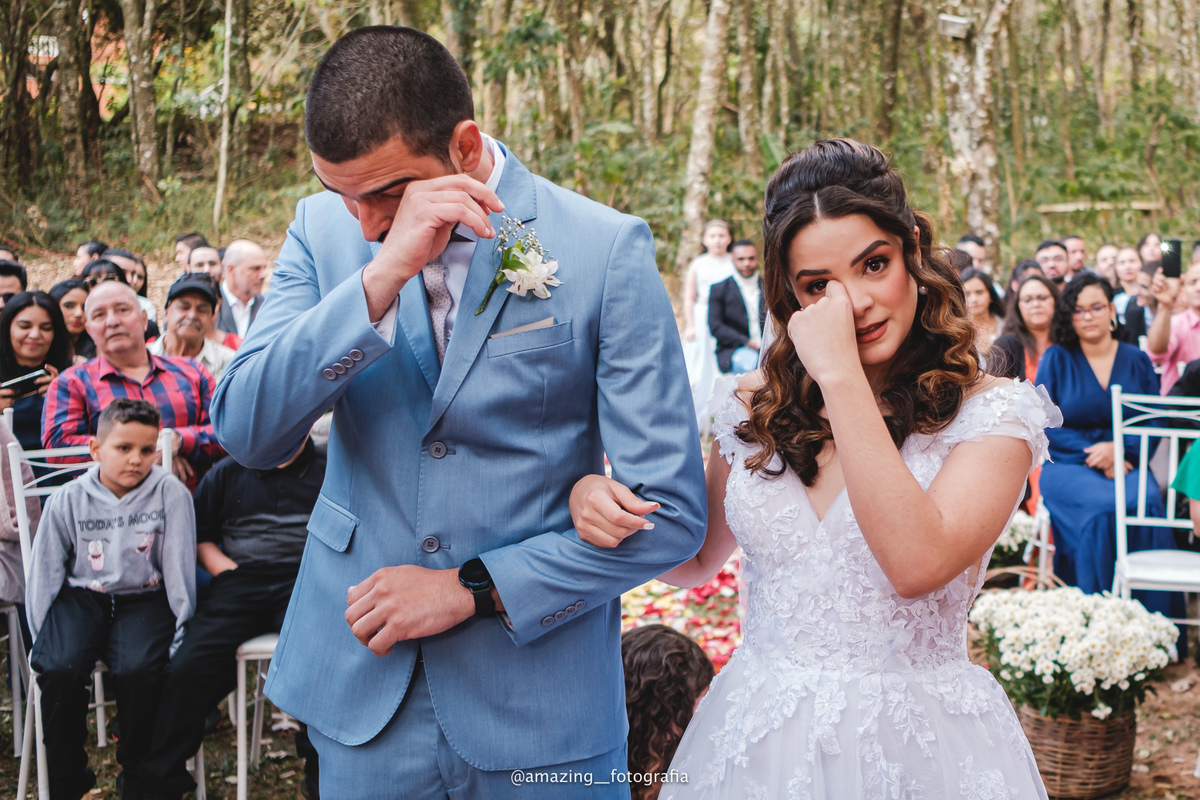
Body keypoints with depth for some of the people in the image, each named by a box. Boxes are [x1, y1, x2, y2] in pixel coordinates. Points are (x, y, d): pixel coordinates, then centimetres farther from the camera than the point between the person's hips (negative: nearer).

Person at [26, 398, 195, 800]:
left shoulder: (170, 493, -6)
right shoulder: (68, 500, -2)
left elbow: (180, 569, -4)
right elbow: (44, 574, 4)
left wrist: (181, 633, -5)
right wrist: (41, 637, 1)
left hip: (145, 598, -1)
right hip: (82, 597, 2)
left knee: (137, 670, -30)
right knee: (59, 668, -26)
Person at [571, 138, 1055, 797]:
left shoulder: (991, 413, -10)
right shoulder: (759, 408, 2)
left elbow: (919, 564, -28)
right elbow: (699, 561, 14)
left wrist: (841, 376, -24)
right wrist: (595, 498, -7)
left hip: (913, 745, -3)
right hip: (757, 739, 4)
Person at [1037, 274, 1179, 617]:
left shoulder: (1136, 361, 13)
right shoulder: (1056, 359, 6)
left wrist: (1119, 449, -12)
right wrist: (1095, 457, -11)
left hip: (1126, 461, 2)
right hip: (1068, 465, -2)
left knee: (1146, 504, -32)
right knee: (1104, 509, -34)